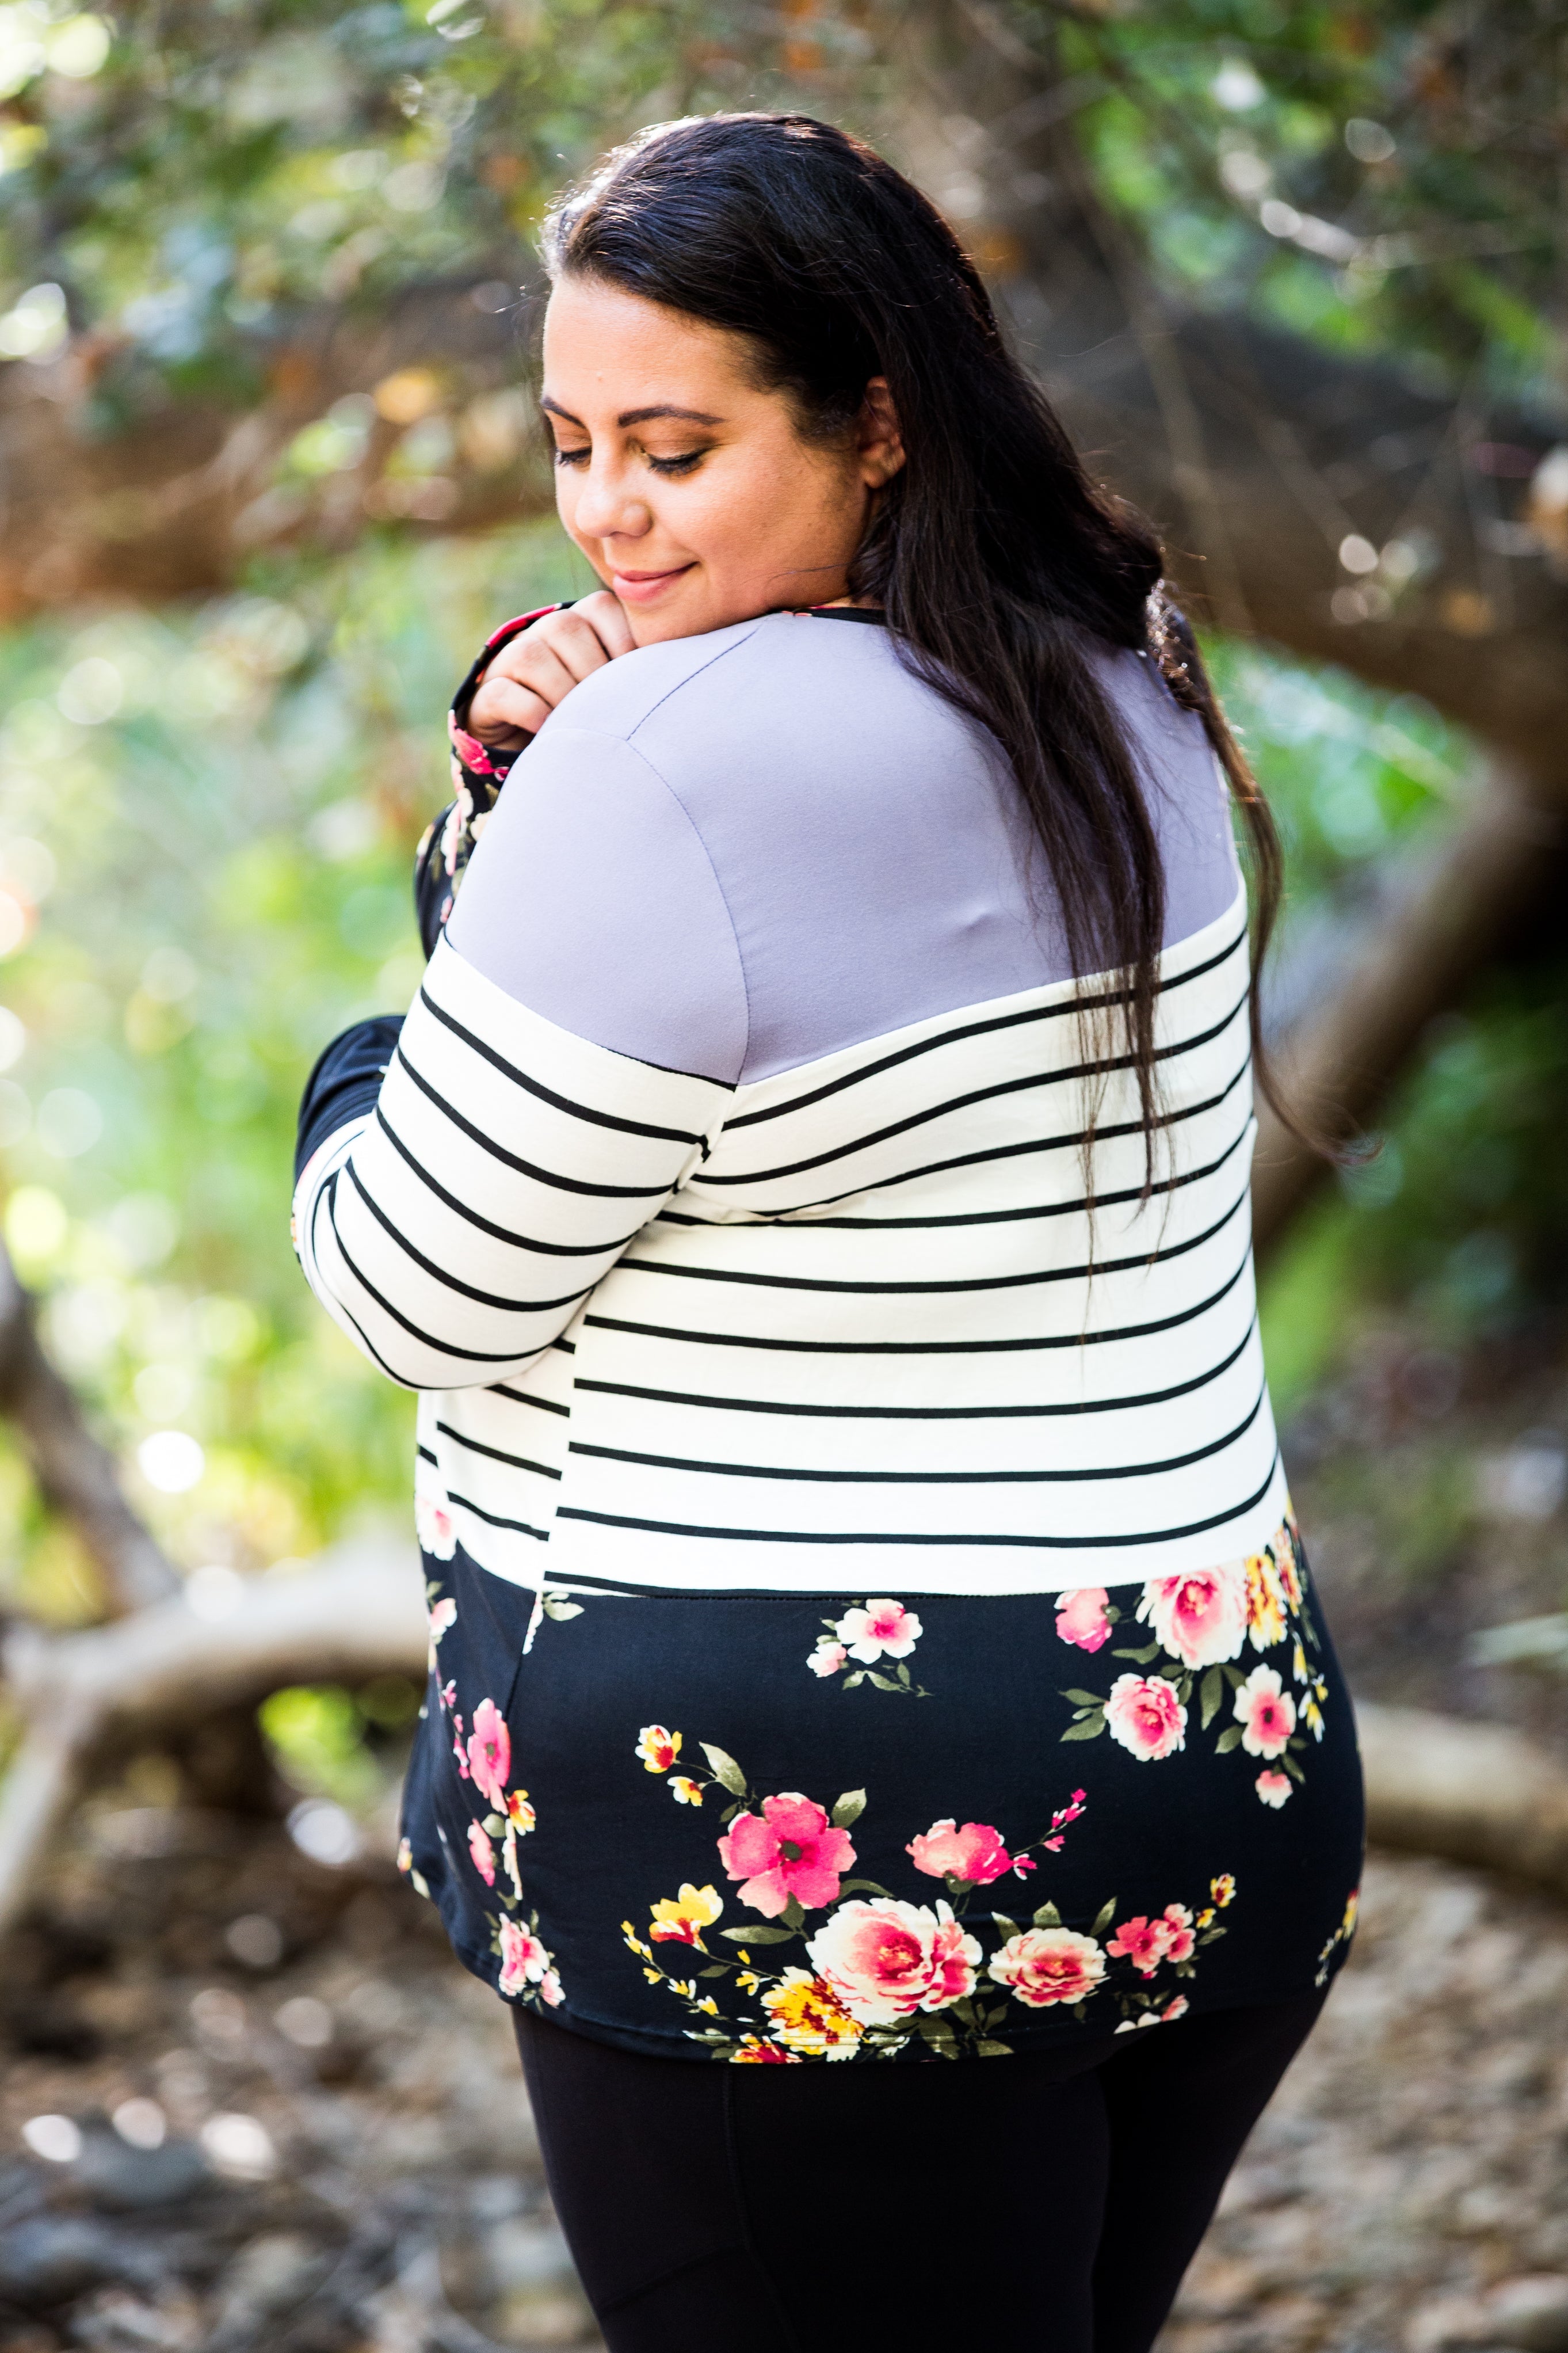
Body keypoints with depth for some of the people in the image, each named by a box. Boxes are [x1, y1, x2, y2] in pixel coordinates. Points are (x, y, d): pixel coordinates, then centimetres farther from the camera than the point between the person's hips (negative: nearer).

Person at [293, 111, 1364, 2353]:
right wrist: (525, 766, -2)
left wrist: (354, 1087, 8)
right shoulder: (1127, 702, 5)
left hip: (811, 1873, -8)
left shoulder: (670, 764, -21)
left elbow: (420, 1291, -12)